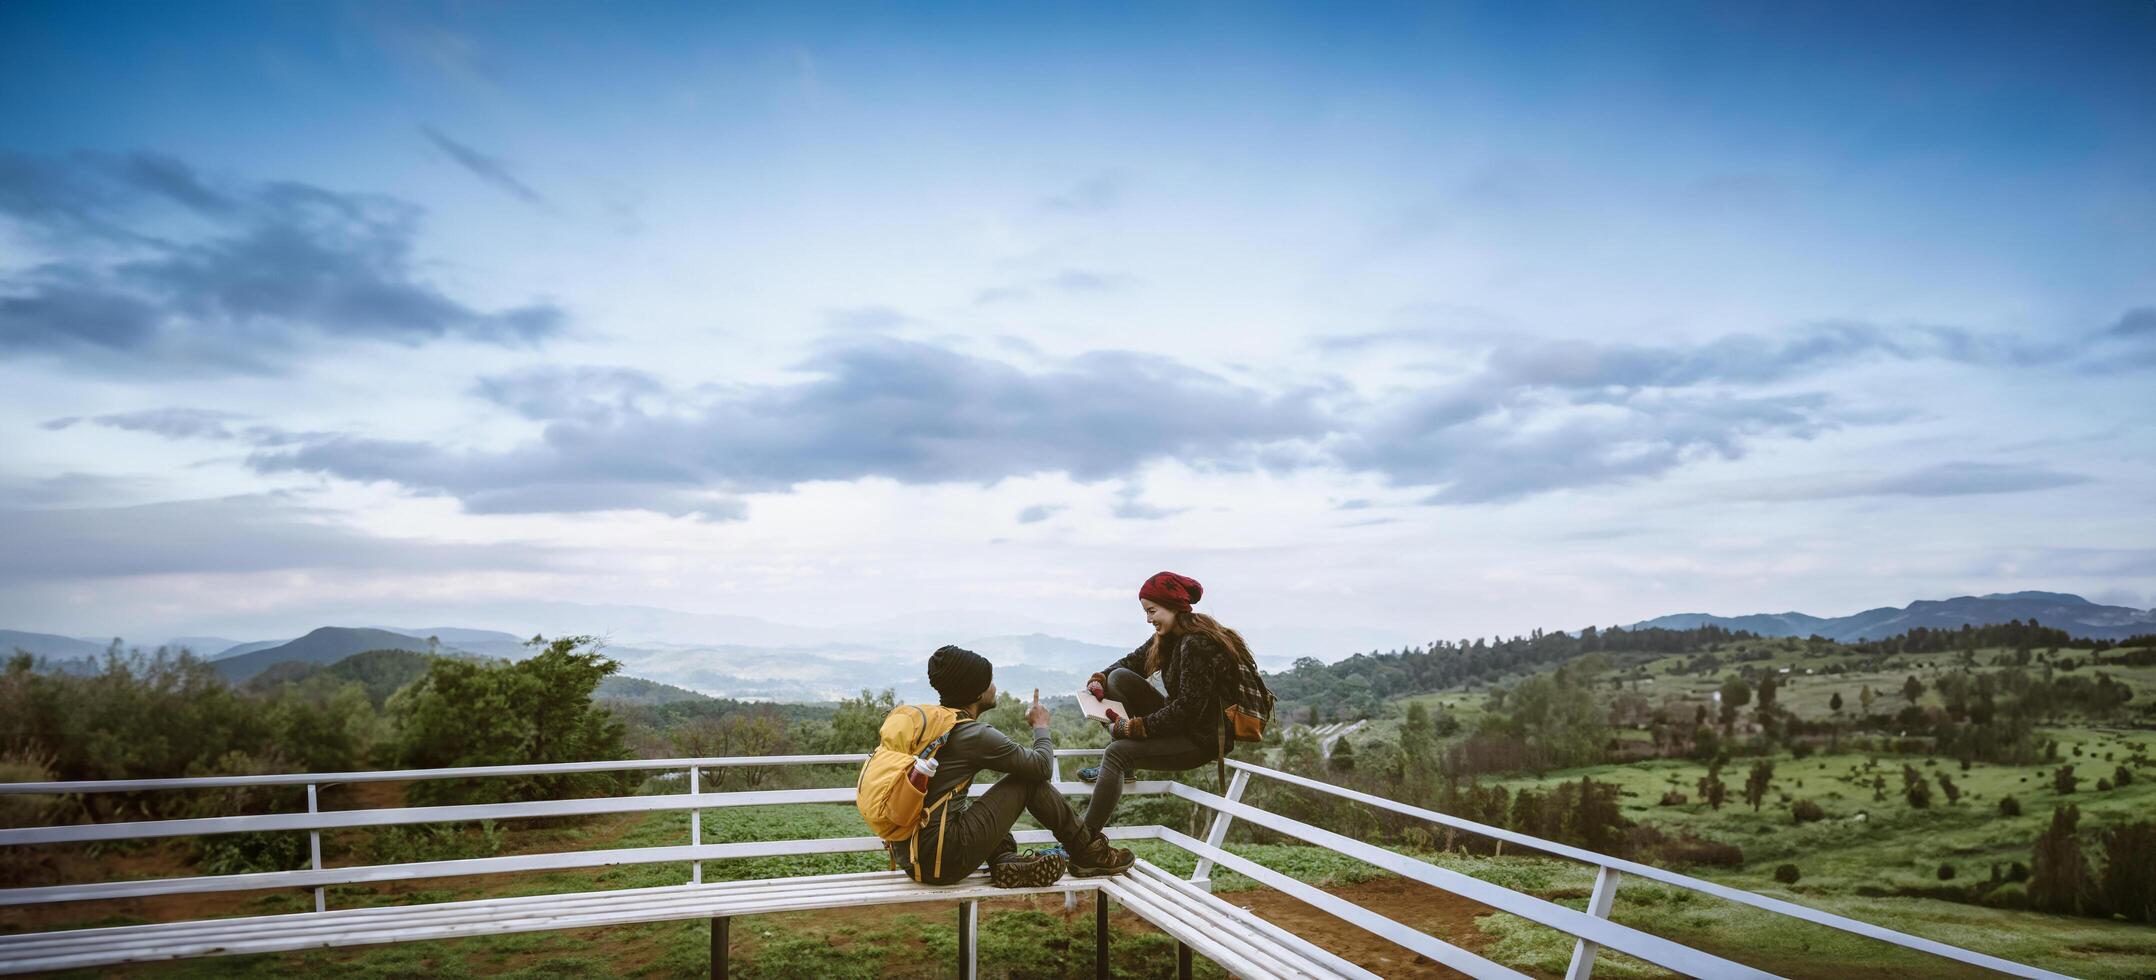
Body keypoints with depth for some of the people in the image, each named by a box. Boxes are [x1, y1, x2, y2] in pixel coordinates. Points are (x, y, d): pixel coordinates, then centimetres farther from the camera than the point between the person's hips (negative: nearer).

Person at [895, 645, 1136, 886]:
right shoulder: (975, 735, -11)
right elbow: (1043, 766, -1)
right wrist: (1041, 726, 18)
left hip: (905, 855, 8)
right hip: (942, 859, -8)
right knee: (1030, 780, 2)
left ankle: (1004, 859, 6)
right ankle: (1088, 854, 16)